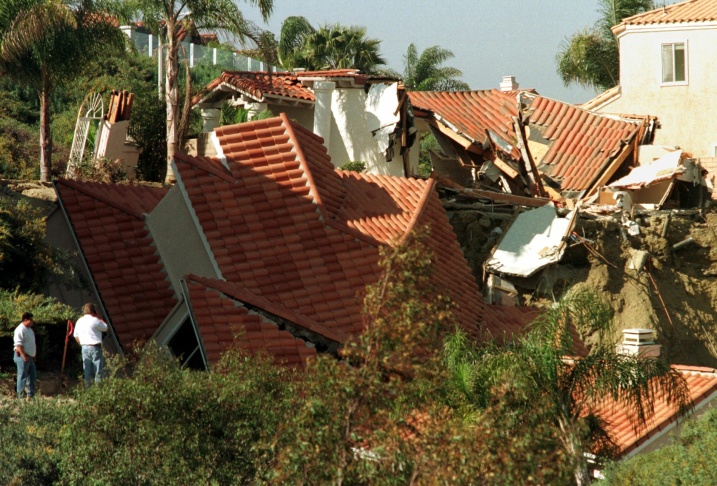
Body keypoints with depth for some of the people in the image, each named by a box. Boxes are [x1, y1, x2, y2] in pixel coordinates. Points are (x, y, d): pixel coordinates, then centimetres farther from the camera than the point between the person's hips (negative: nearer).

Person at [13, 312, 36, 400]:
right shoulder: (20, 330, -15)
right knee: (22, 376, -6)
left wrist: (33, 356, 21)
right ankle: (20, 395, -2)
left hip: (30, 357, 10)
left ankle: (31, 395, 16)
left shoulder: (30, 329, 16)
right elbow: (18, 344, -22)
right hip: (22, 356, -10)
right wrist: (24, 356, -26)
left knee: (32, 376, 11)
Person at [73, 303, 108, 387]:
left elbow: (76, 336, 13)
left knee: (87, 371, 9)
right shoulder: (94, 320, -11)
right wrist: (98, 317, 7)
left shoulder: (79, 321, 9)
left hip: (84, 348, 6)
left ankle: (88, 387, 9)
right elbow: (105, 328, -1)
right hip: (95, 348, -6)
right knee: (98, 371, -3)